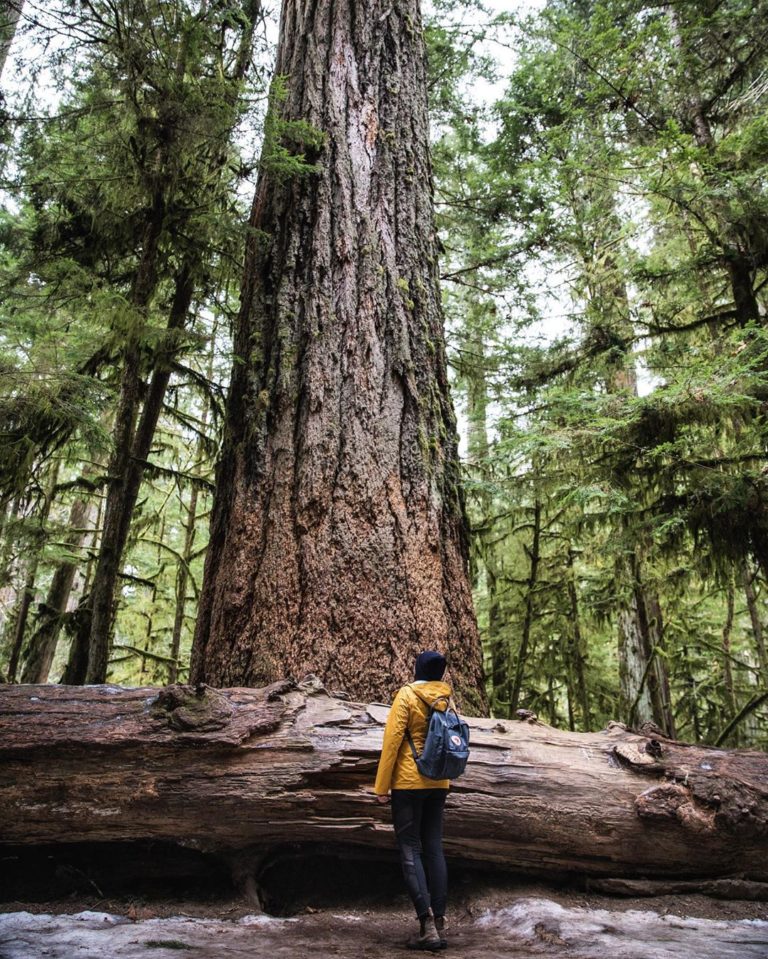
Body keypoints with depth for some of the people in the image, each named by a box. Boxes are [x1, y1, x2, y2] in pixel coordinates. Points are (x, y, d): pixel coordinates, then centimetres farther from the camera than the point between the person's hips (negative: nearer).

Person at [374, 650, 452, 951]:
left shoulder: (407, 695, -12)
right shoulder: (446, 699, 4)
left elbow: (392, 739, -13)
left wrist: (382, 785, -8)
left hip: (408, 782, -5)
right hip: (438, 783, 5)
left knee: (410, 850, 1)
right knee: (434, 849, 11)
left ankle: (427, 924, -5)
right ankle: (439, 924, 12)